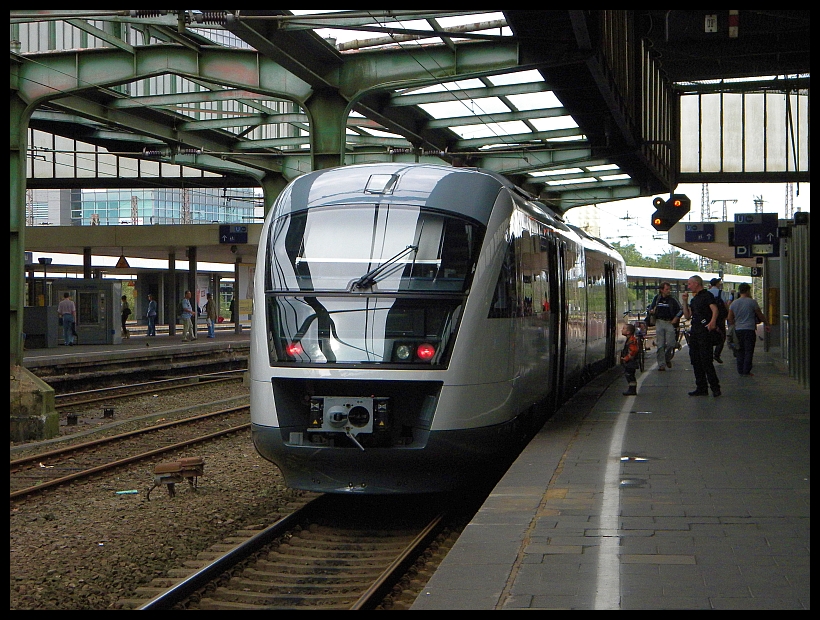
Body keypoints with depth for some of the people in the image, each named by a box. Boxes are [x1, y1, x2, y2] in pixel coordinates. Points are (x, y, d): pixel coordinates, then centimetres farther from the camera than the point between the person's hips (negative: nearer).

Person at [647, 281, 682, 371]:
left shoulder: (672, 299, 2)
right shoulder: (657, 298, 7)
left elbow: (681, 310, 5)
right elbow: (650, 308, 14)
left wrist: (676, 318, -6)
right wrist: (652, 311, -8)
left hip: (669, 323, -1)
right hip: (659, 322, 1)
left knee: (671, 344, -7)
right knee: (660, 345, -4)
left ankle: (667, 358, 22)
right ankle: (661, 364, 1)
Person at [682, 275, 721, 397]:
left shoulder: (707, 295, -5)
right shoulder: (694, 299, 21)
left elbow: (715, 310, -19)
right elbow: (687, 315, 21)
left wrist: (712, 322, -36)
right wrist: (685, 301, 12)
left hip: (705, 331, -9)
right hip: (694, 331, 9)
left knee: (706, 360, -11)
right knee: (695, 360, 9)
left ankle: (715, 387, -6)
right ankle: (701, 388, 13)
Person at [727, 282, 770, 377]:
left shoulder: (734, 303, 6)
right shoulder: (752, 302, -7)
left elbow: (730, 320, 9)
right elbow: (760, 315, 1)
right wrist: (766, 324, 16)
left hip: (738, 329, 5)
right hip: (749, 329, -5)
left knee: (740, 351, 13)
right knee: (749, 351, -1)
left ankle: (740, 371, 13)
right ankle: (746, 371, -4)